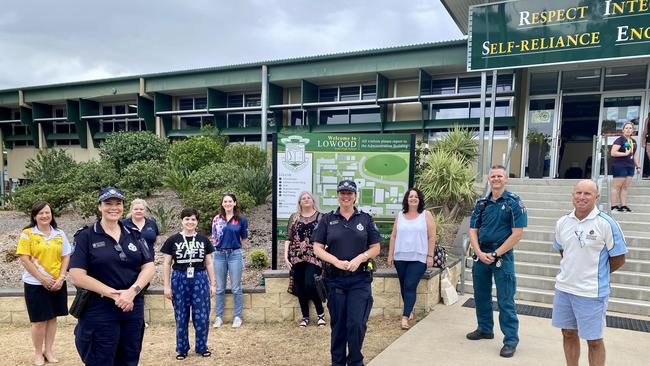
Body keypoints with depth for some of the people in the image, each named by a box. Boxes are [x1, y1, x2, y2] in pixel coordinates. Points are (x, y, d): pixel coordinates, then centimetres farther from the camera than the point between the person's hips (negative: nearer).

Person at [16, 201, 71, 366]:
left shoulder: (60, 234, 4)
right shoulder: (27, 234, -6)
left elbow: (66, 257, 5)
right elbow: (24, 259, -10)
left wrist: (61, 278, -7)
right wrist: (43, 279, -13)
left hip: (57, 283, 3)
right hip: (35, 284, -3)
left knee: (52, 317, 11)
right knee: (39, 320, 4)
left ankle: (49, 350, 24)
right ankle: (38, 353, 21)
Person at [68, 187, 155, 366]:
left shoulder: (133, 235, 8)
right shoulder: (86, 236, -3)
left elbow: (149, 267, 2)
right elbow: (77, 276, -12)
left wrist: (132, 291, -16)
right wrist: (113, 294, -19)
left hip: (134, 309, 4)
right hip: (99, 312, -3)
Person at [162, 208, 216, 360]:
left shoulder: (204, 240, 3)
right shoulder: (173, 240, -1)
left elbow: (209, 263, 7)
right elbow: (166, 264, 1)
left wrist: (212, 284, 5)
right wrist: (167, 286, -3)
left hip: (200, 279, 1)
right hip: (179, 280, -1)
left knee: (202, 316, 4)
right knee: (181, 317, 9)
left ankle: (202, 347, 22)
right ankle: (182, 349, 25)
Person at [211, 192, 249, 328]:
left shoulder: (241, 219, -1)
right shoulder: (217, 219, 5)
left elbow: (244, 239, 6)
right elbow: (214, 237, 12)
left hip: (235, 254, -2)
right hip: (219, 254, 2)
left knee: (236, 288, 4)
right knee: (219, 288, 10)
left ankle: (238, 317, 15)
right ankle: (218, 317, 20)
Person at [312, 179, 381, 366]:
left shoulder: (366, 219, 5)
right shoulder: (327, 219, 4)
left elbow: (375, 248, 5)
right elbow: (317, 248, 0)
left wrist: (360, 258, -13)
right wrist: (337, 261, -15)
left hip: (360, 279, 0)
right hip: (334, 279, 1)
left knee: (357, 323, -5)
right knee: (338, 323, 10)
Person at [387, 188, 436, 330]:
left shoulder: (426, 215, 2)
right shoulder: (400, 216, 10)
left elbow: (431, 237, 0)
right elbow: (393, 236, 12)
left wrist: (430, 256, -6)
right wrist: (390, 255, 8)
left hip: (418, 258, -4)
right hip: (400, 257, 4)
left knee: (410, 286, -12)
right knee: (403, 286, 10)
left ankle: (405, 317, -11)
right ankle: (409, 311, 26)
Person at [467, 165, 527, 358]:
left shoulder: (514, 202, -6)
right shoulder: (481, 203, 8)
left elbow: (517, 234, -11)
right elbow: (473, 231, 7)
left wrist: (495, 254, -13)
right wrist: (480, 253, -8)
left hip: (502, 256, -5)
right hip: (480, 255, 5)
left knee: (505, 300, -1)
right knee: (481, 295, 15)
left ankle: (511, 340, 10)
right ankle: (485, 329, 32)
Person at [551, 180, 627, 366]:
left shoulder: (606, 224, -12)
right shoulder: (562, 222, 2)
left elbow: (618, 259, -5)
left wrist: (595, 274, 3)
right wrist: (573, 271, 10)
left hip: (591, 292, -5)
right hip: (563, 288, 5)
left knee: (594, 340, 7)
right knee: (568, 334, 17)